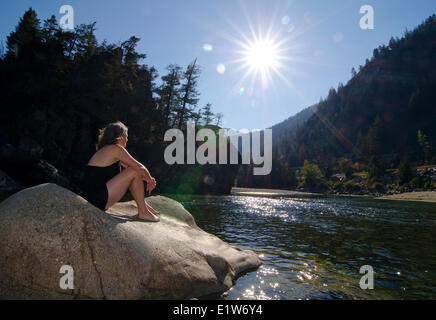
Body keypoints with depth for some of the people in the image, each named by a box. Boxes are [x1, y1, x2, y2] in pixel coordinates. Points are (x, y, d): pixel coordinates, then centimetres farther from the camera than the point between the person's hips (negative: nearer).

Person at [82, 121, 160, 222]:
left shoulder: (105, 150, 18)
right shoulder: (115, 148, -11)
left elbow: (130, 166, 22)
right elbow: (140, 168, -11)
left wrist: (148, 179, 15)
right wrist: (150, 180, 7)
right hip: (98, 199, -10)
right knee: (135, 172, -11)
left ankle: (144, 205, 22)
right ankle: (143, 212, -3)